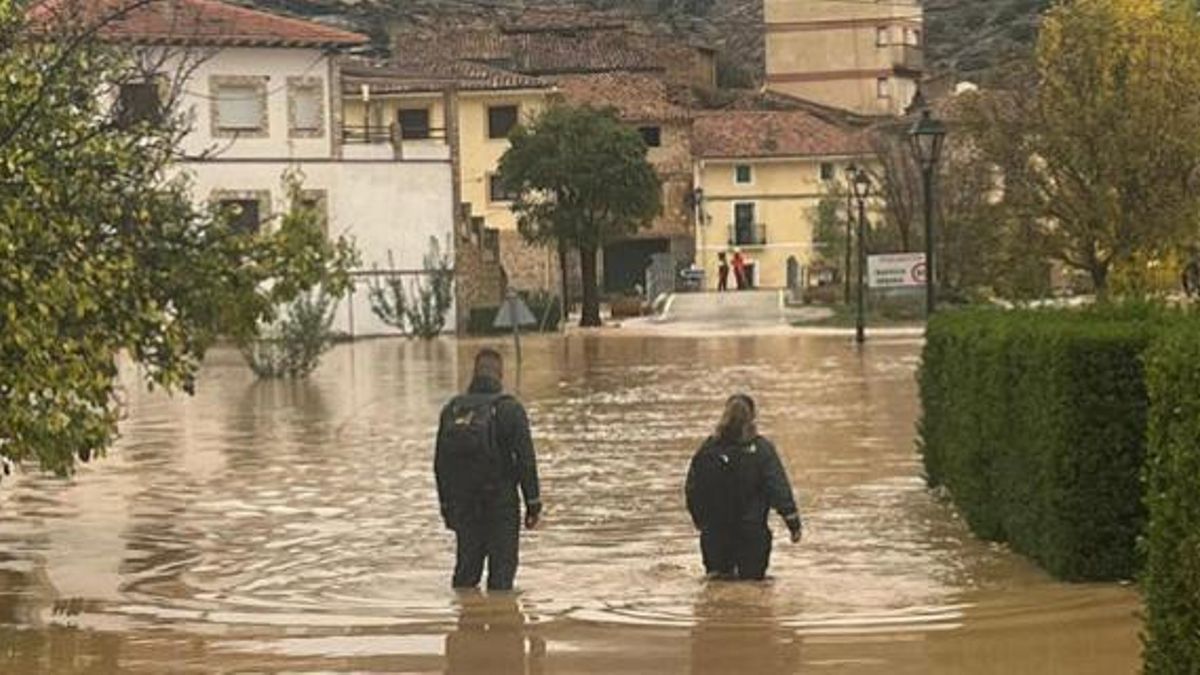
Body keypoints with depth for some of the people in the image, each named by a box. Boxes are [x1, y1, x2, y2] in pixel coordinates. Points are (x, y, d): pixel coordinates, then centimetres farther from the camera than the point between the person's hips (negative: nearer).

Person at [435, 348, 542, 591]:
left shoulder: (452, 409, 4)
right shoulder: (510, 409, -10)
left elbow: (440, 464, 8)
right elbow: (526, 460, -12)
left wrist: (446, 507, 16)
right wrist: (534, 504, -5)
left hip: (463, 505, 4)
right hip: (501, 503, -4)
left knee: (467, 566, 12)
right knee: (502, 568, 3)